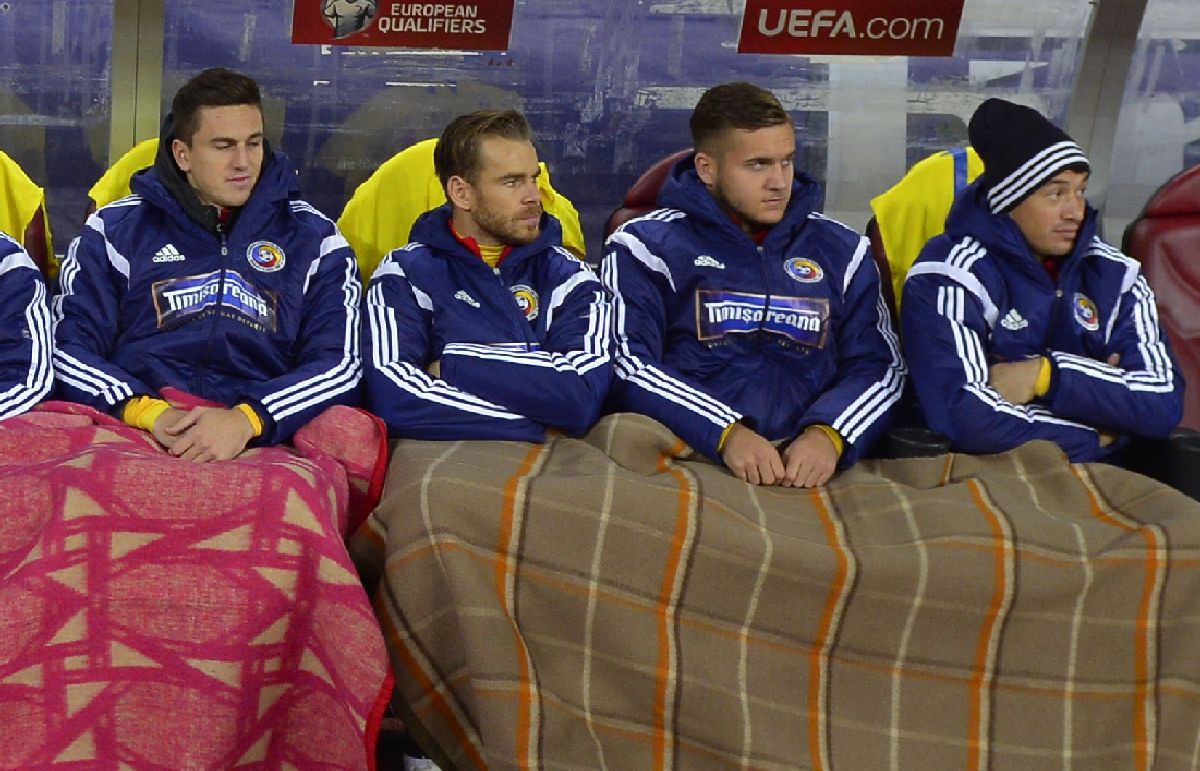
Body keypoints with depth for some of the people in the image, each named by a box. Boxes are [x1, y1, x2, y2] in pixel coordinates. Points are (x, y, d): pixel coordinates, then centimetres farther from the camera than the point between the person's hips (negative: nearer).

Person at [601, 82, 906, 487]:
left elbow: (880, 364, 12)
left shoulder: (840, 250, 20)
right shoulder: (646, 246, 9)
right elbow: (629, 364, -3)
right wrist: (726, 433, -17)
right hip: (689, 461, -1)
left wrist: (828, 434, -10)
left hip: (810, 468, 1)